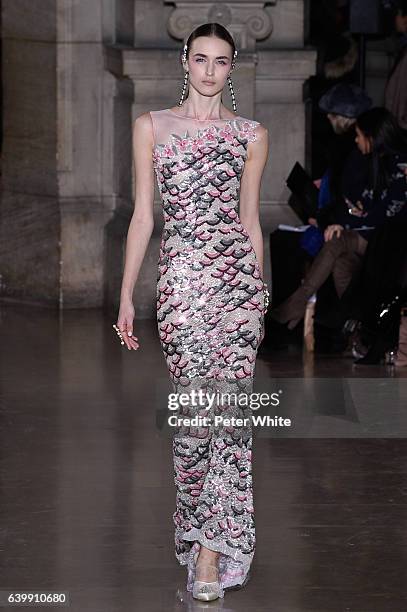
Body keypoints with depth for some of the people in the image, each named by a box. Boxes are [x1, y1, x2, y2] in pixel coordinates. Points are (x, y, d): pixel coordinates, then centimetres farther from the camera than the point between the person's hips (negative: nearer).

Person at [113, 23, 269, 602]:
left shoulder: (252, 135, 11)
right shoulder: (152, 126, 9)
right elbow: (142, 215, 8)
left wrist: (259, 293, 16)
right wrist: (126, 295, 3)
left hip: (238, 273, 1)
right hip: (180, 275, -1)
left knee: (229, 406, -6)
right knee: (197, 406, -9)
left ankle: (209, 545, -2)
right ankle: (209, 538, 4)